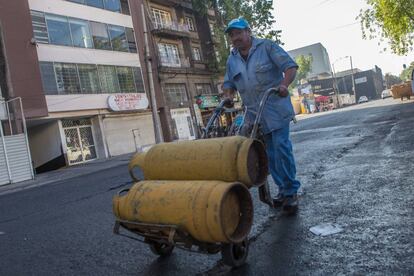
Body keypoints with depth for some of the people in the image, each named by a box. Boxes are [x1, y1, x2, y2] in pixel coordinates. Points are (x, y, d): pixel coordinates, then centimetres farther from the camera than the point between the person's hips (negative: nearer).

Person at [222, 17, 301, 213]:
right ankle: (283, 189, 19)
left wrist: (284, 84, -25)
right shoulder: (232, 60, 13)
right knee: (269, 153, 8)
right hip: (254, 114, 5)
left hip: (275, 107, -5)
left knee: (281, 147, -12)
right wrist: (228, 95, -2)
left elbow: (290, 66, -7)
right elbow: (228, 83, 20)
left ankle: (290, 191, -1)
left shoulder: (267, 47, -2)